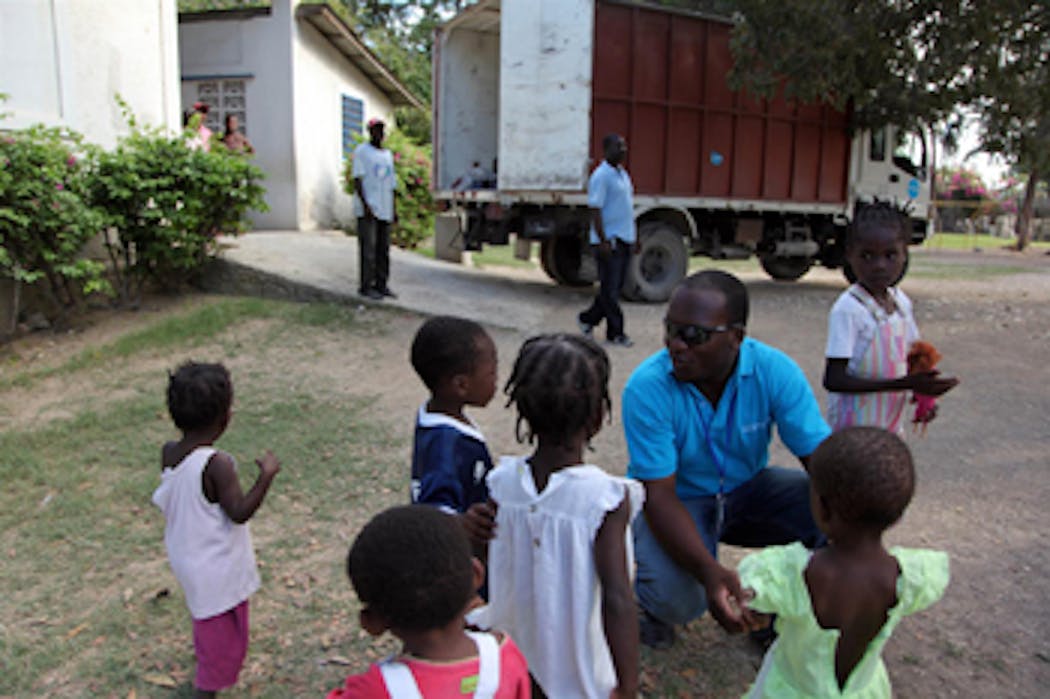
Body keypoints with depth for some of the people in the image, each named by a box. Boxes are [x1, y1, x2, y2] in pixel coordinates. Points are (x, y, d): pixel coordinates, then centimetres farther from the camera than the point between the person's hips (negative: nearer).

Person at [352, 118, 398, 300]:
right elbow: (357, 179, -8)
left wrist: (394, 210, 15)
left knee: (383, 250, 6)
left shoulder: (388, 155, 20)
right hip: (367, 210, -6)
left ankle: (382, 285, 12)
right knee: (368, 249, -7)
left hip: (385, 210, 6)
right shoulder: (361, 151, 0)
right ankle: (366, 287, -3)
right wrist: (365, 204, -19)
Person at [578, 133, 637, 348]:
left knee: (614, 287, 12)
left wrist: (634, 237, 18)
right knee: (609, 288, -1)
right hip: (609, 241, -9)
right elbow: (595, 210, -16)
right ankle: (616, 333, 7)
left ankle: (588, 318, 24)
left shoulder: (623, 173, 16)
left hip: (625, 239, 9)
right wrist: (603, 241, -21)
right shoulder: (601, 176, -11)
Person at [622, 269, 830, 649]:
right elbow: (660, 494, -27)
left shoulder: (774, 371, -19)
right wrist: (710, 571, -42)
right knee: (678, 600, -30)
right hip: (677, 501, -3)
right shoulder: (646, 387, -26)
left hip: (747, 489, 4)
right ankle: (652, 605, 11)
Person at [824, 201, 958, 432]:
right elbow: (833, 379, -25)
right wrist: (903, 383, -29)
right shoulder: (847, 309, -21)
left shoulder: (902, 302, 2)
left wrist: (921, 385, -6)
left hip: (891, 423, 7)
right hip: (853, 428, -7)